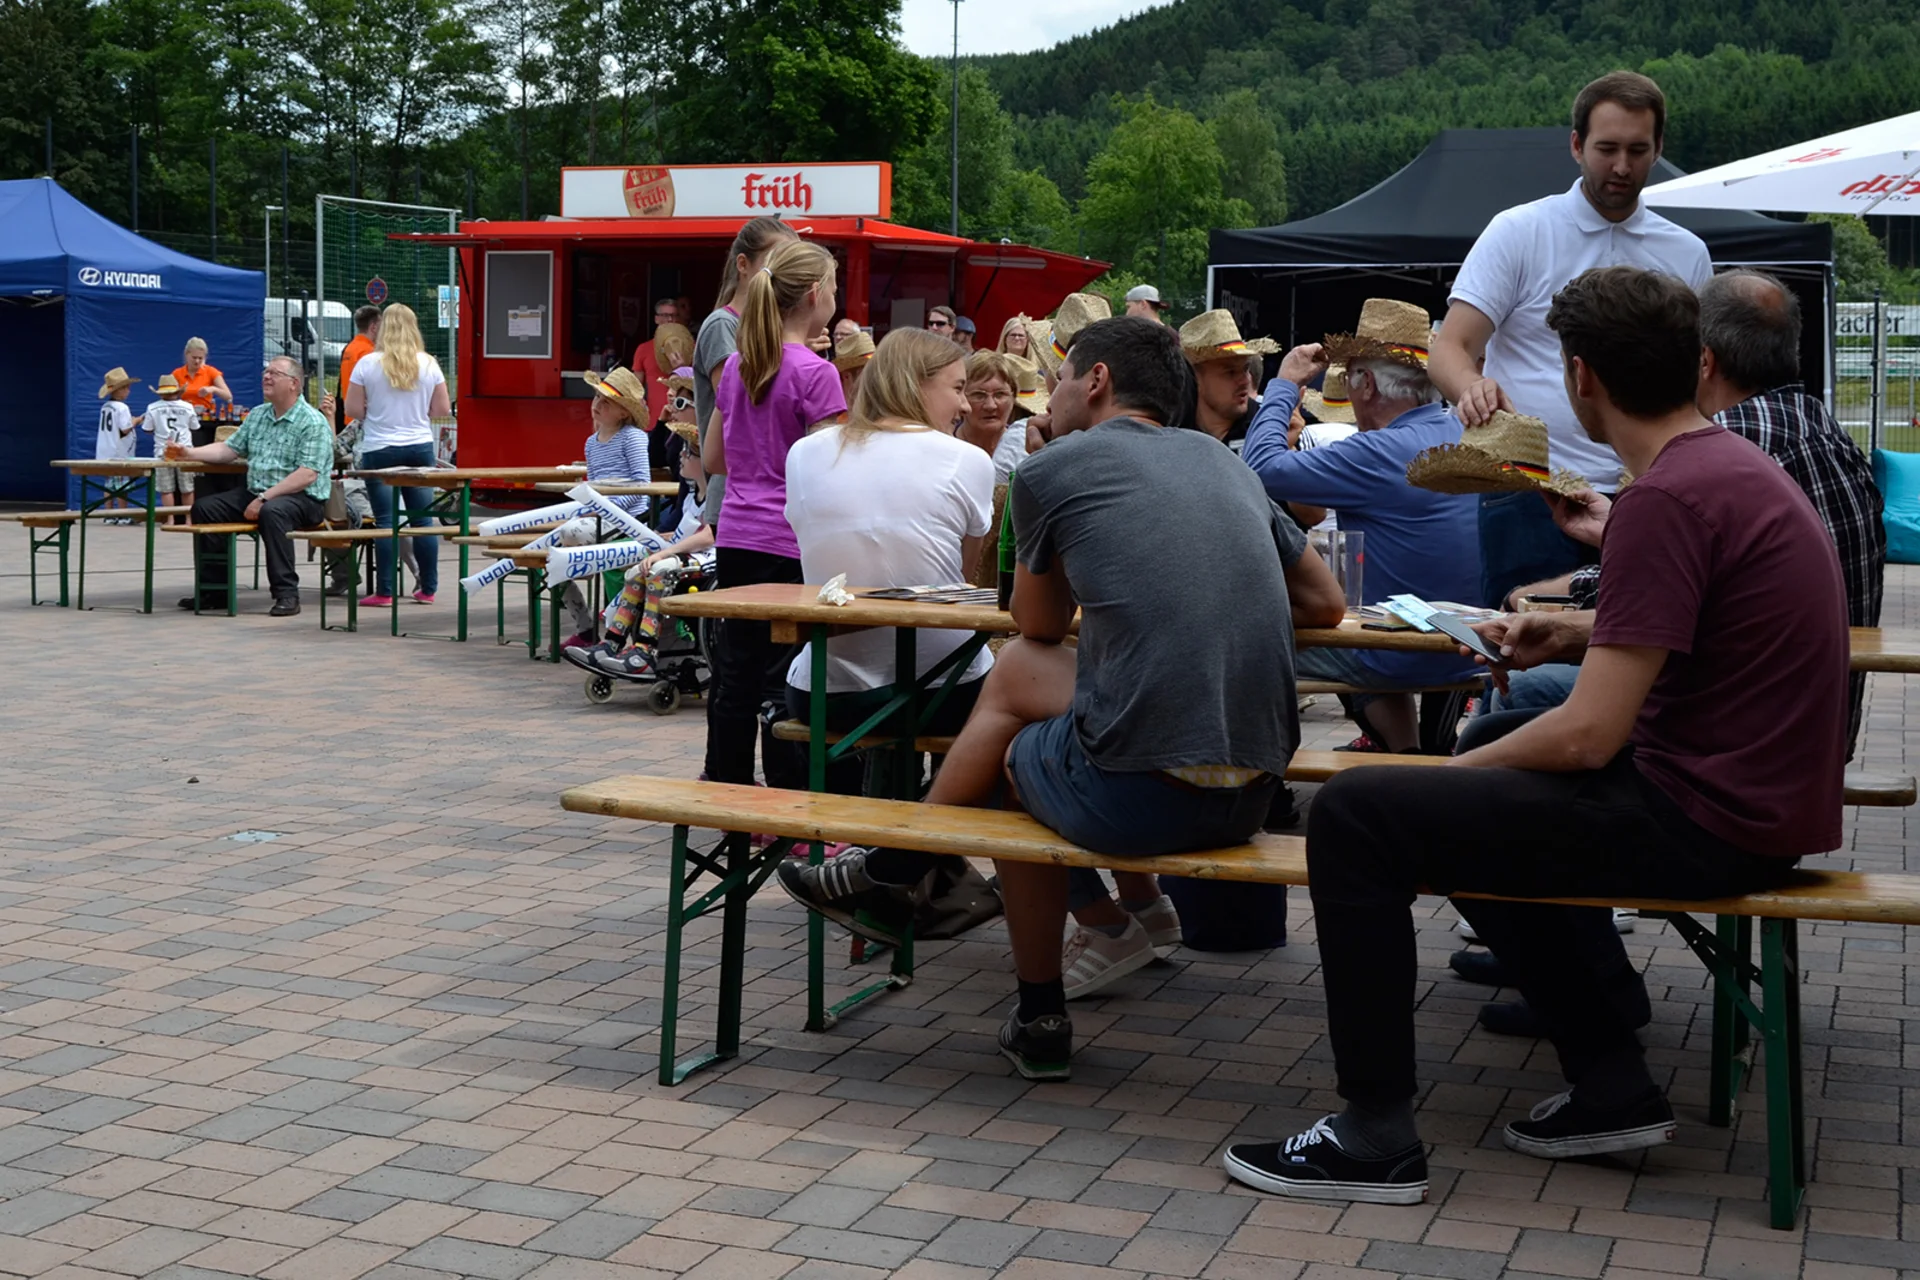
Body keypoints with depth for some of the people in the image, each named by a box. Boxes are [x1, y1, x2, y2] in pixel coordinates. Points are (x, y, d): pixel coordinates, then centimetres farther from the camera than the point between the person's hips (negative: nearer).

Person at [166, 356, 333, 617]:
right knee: (204, 507, -4)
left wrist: (264, 499, -24)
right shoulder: (257, 415, 15)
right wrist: (190, 453, 0)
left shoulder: (313, 422, -11)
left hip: (303, 499, -8)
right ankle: (214, 588, 2)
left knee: (272, 512, -38)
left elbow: (307, 475, -20)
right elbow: (229, 449, 16)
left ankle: (286, 593, -30)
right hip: (256, 493, 8)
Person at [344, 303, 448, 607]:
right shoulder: (429, 365, 0)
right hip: (420, 447, 2)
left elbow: (352, 408, -4)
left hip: (379, 449, -2)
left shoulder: (368, 364, -5)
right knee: (423, 518, 7)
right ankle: (428, 589, 12)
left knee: (385, 521, -1)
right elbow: (443, 409, 4)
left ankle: (384, 592, -1)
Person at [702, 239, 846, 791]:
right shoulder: (815, 373, -12)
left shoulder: (737, 365, 9)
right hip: (791, 543, -7)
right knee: (787, 682, -1)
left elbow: (711, 459, 16)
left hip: (735, 538, 7)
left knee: (736, 673, 13)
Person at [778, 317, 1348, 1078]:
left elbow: (1042, 623, 20)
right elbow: (1325, 604, 27)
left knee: (1013, 756, 29)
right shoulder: (1226, 465, 18)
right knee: (1015, 673, 26)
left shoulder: (1050, 470, 3)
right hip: (1253, 798, 6)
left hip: (1138, 795, -6)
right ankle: (896, 868, 41)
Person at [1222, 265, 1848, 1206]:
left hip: (1700, 820, -10)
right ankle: (1612, 1086, 22)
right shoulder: (1733, 462, 9)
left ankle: (1376, 1138, -6)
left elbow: (1589, 735, -23)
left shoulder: (1668, 497, -21)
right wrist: (1571, 635, 12)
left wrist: (1452, 771, -6)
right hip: (1752, 797, 10)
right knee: (1476, 798, 27)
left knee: (1354, 814, -13)